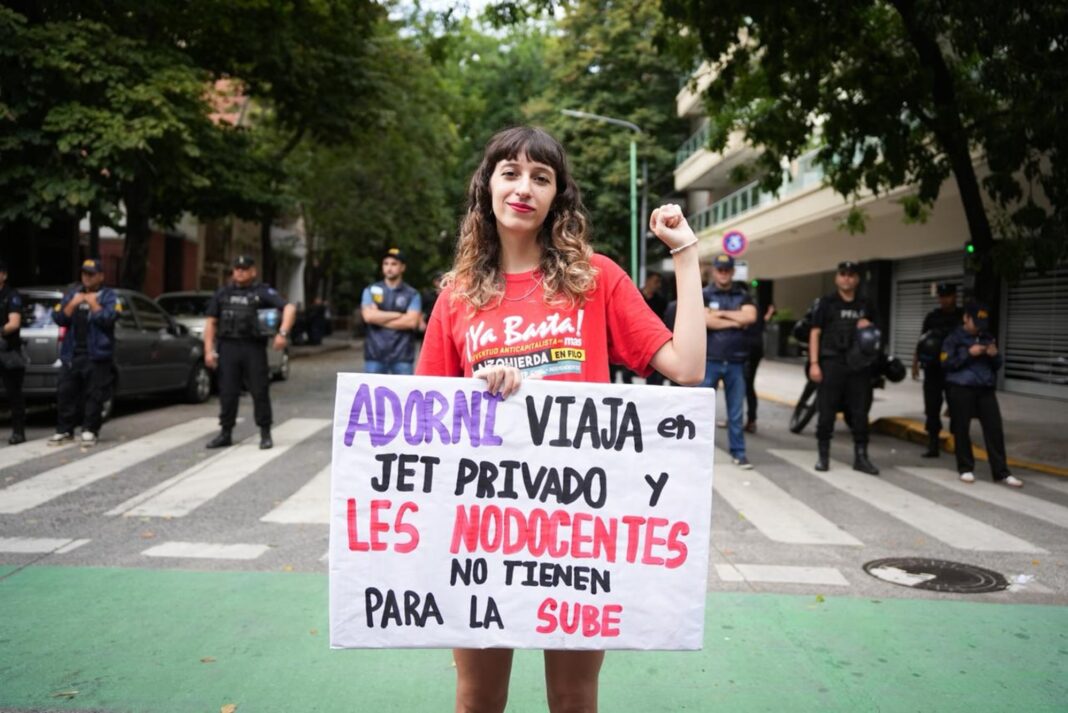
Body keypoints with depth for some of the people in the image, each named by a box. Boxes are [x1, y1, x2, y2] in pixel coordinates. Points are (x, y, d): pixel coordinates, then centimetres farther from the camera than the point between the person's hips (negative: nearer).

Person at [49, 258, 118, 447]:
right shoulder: (71, 294, 14)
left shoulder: (109, 296, 2)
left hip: (97, 354, -4)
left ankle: (90, 431, 5)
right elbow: (58, 318, 5)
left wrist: (93, 303, -10)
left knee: (94, 394, -3)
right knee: (65, 392, 4)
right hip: (71, 353, 4)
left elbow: (108, 318, -14)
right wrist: (73, 304, -8)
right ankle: (64, 430, 14)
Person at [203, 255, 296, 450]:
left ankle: (265, 434, 9)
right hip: (228, 347, 3)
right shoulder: (223, 293, 14)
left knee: (260, 392, 0)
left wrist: (283, 333, -22)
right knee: (227, 392, 6)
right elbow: (211, 322, 13)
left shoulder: (263, 292, 2)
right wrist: (209, 349, 3)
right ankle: (225, 433, 16)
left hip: (254, 348, -3)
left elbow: (289, 308, -8)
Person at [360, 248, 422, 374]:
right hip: (375, 354, 1)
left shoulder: (412, 294, 4)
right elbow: (369, 316, -7)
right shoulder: (371, 291, 8)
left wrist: (380, 319, -7)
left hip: (402, 355, -1)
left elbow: (412, 321, -10)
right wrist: (399, 315, -6)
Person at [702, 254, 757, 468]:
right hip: (710, 360, -2)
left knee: (736, 410, 6)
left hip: (736, 361, 2)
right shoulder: (704, 295, 3)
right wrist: (736, 322, -6)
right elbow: (706, 321, -13)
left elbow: (750, 317, -7)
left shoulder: (743, 295, 11)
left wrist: (721, 314, -6)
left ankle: (738, 453, 14)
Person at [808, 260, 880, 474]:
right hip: (832, 363, -3)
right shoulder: (827, 302, 4)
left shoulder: (866, 304, 14)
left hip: (859, 365, 3)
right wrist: (814, 363, -9)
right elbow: (815, 333, 0)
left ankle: (861, 457, 12)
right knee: (827, 411, 0)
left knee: (860, 412, 4)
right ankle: (823, 455, 9)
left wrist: (870, 327, -3)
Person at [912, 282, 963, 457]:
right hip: (933, 369, 2)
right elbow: (922, 341, 8)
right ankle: (933, 446, 7)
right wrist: (915, 363, 1)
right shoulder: (932, 316, 8)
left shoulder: (963, 316, 2)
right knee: (932, 408, 1)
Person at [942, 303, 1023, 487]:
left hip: (986, 389, 4)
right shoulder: (954, 338, -1)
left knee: (995, 429, 1)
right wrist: (969, 354, -16)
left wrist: (995, 356, -3)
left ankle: (1001, 472, 6)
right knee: (961, 429, 2)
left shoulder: (988, 338, 15)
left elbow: (997, 366, 20)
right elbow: (946, 363, -8)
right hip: (961, 389, -4)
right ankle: (965, 468, 16)